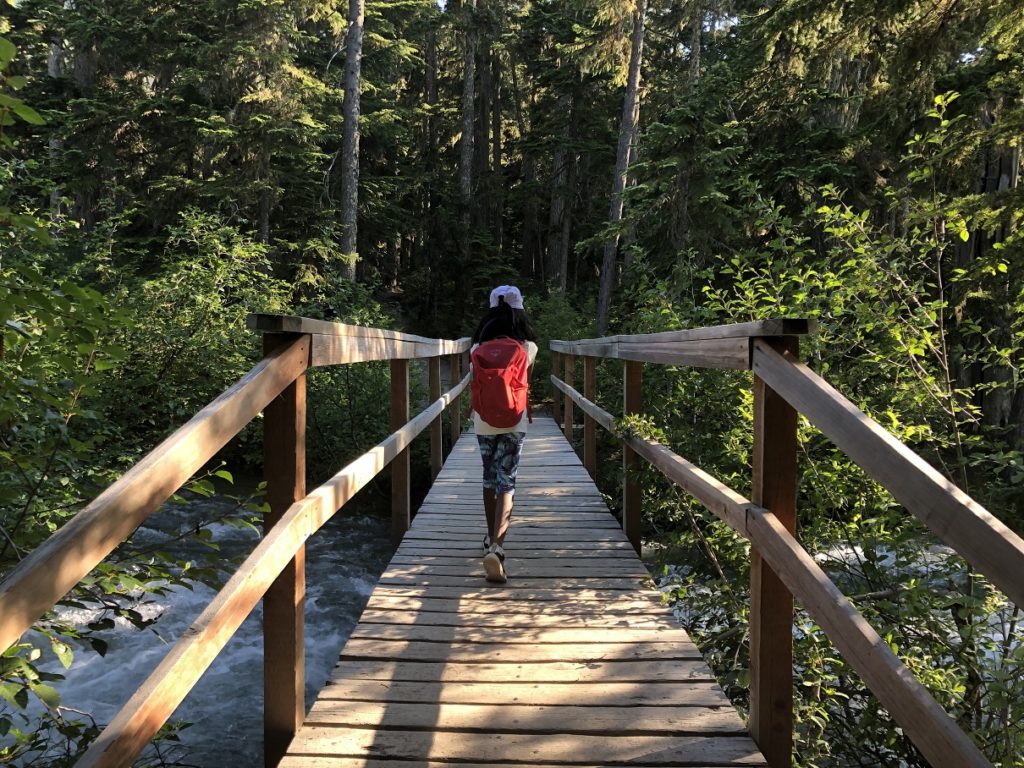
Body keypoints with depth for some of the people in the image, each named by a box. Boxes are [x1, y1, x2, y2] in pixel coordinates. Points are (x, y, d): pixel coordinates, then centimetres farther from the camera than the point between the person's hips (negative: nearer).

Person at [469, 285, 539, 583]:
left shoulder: (479, 347, 0)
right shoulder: (528, 346, -1)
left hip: (484, 419, 2)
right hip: (515, 421, -2)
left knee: (489, 478, 19)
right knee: (506, 483, -4)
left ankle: (492, 539, 32)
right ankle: (496, 547, -21)